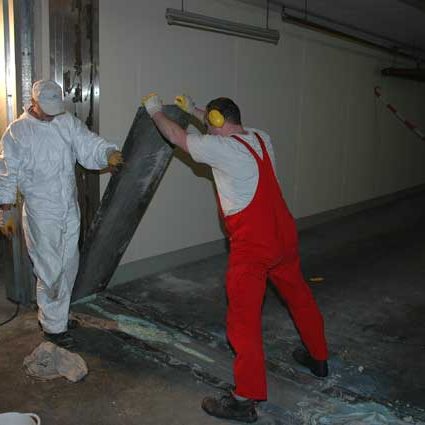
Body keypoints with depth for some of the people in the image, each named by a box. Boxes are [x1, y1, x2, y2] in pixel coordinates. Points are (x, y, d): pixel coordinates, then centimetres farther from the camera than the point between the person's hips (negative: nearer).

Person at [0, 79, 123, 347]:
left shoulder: (68, 122, 4)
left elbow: (89, 145, -7)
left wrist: (109, 154, -29)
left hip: (70, 211, 5)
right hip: (41, 214, -5)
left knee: (68, 268, 15)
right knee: (50, 272, 1)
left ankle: (55, 316, 35)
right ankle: (53, 326, 18)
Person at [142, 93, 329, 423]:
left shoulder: (221, 147, -14)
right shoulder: (261, 139, 7)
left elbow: (176, 136, 0)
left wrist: (155, 111, 18)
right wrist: (195, 110, 35)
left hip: (251, 248, -8)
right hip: (284, 236, 9)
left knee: (244, 319, -1)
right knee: (299, 296, 24)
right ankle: (318, 358, 44)